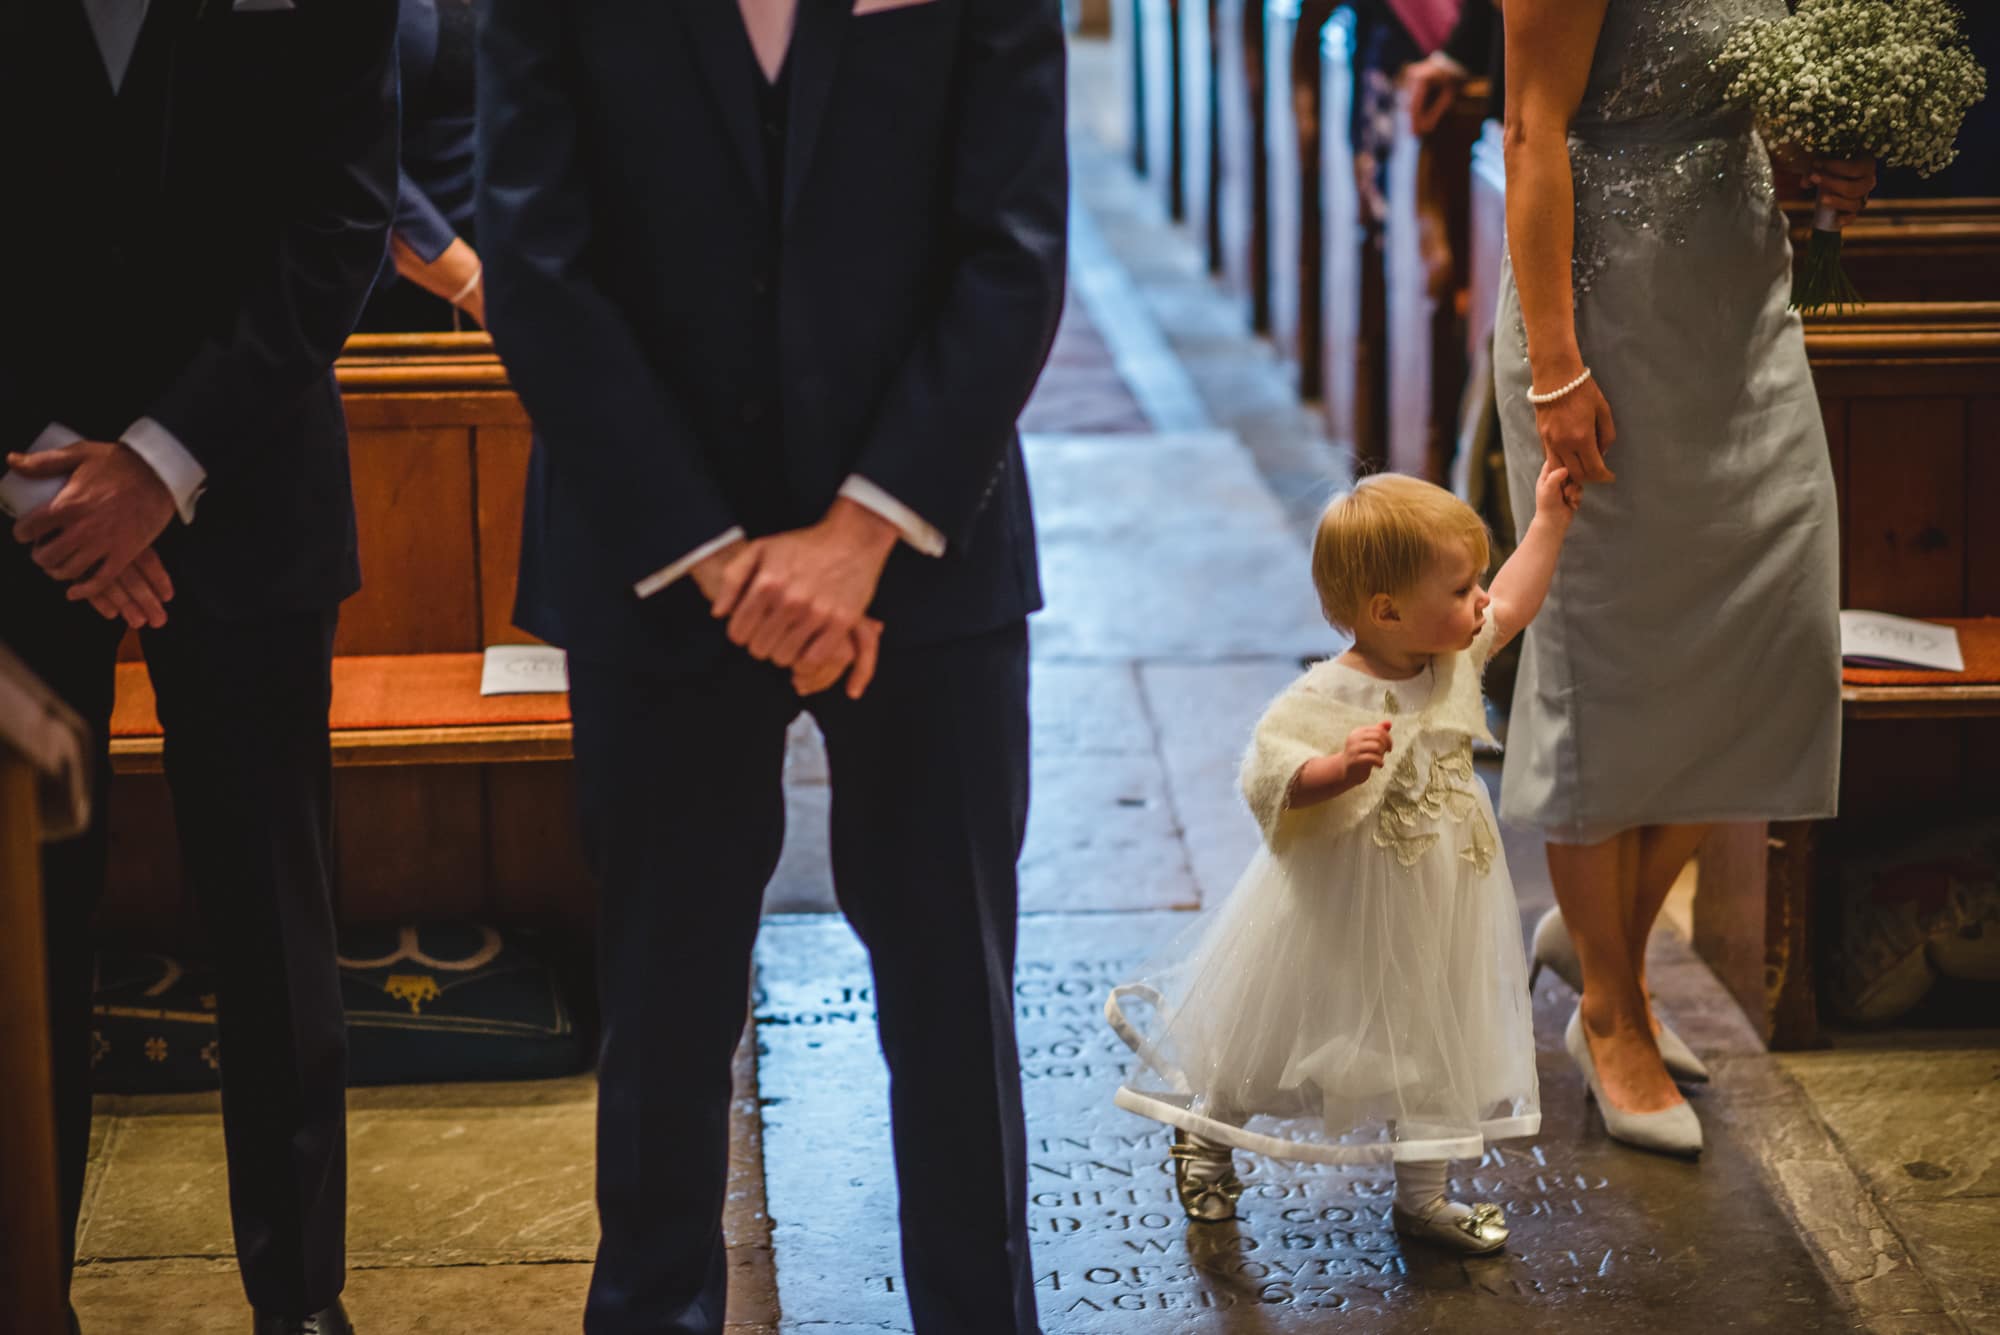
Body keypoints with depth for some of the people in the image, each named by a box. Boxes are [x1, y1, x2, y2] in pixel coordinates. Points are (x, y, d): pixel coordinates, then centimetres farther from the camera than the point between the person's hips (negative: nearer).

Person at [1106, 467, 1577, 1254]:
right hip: (1340, 920, -6)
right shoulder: (1326, 701, -27)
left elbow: (1509, 610, 14)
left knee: (1432, 1052, 14)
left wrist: (1548, 523, 15)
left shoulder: (1453, 662, -3)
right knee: (1272, 1044, 13)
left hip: (1432, 919, 6)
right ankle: (1208, 1137, 40)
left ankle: (1421, 1197, 30)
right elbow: (1269, 778, -30)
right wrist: (1337, 768, -46)